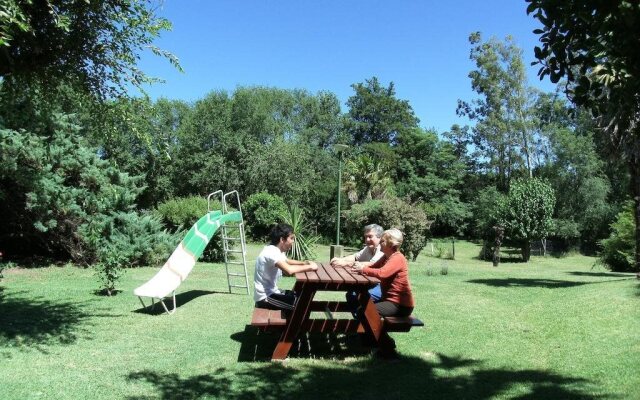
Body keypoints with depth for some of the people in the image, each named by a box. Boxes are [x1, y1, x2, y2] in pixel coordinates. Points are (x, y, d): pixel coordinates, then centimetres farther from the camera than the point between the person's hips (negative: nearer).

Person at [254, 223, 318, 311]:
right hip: (265, 297, -10)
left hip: (271, 292, 10)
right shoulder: (271, 252, -25)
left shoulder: (277, 250, 6)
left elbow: (287, 261, 28)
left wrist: (304, 263, 9)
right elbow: (289, 270, -40)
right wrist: (309, 267, -26)